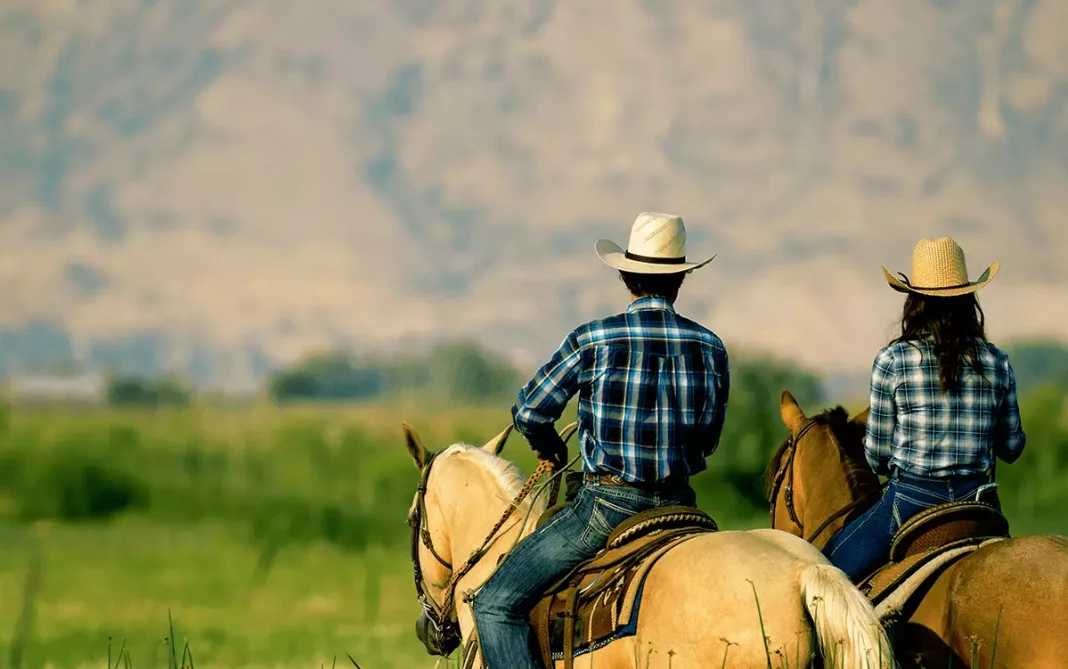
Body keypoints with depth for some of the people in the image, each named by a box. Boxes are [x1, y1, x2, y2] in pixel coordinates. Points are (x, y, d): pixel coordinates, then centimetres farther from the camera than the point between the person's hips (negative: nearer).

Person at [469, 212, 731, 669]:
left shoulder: (592, 341, -8)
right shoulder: (710, 348, 2)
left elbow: (529, 413, -2)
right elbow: (707, 438, 12)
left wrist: (549, 450, 20)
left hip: (608, 503, -5)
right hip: (677, 504, 5)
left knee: (495, 605, -1)